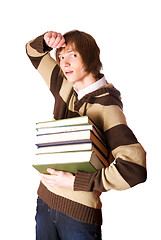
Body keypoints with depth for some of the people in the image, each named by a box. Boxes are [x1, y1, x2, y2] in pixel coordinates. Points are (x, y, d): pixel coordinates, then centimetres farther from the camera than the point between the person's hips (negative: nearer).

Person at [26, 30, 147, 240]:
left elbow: (135, 169, -29)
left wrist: (76, 181, -26)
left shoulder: (106, 107, -19)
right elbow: (34, 53, 18)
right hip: (45, 199, 6)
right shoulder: (65, 87, 2)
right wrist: (46, 40, -5)